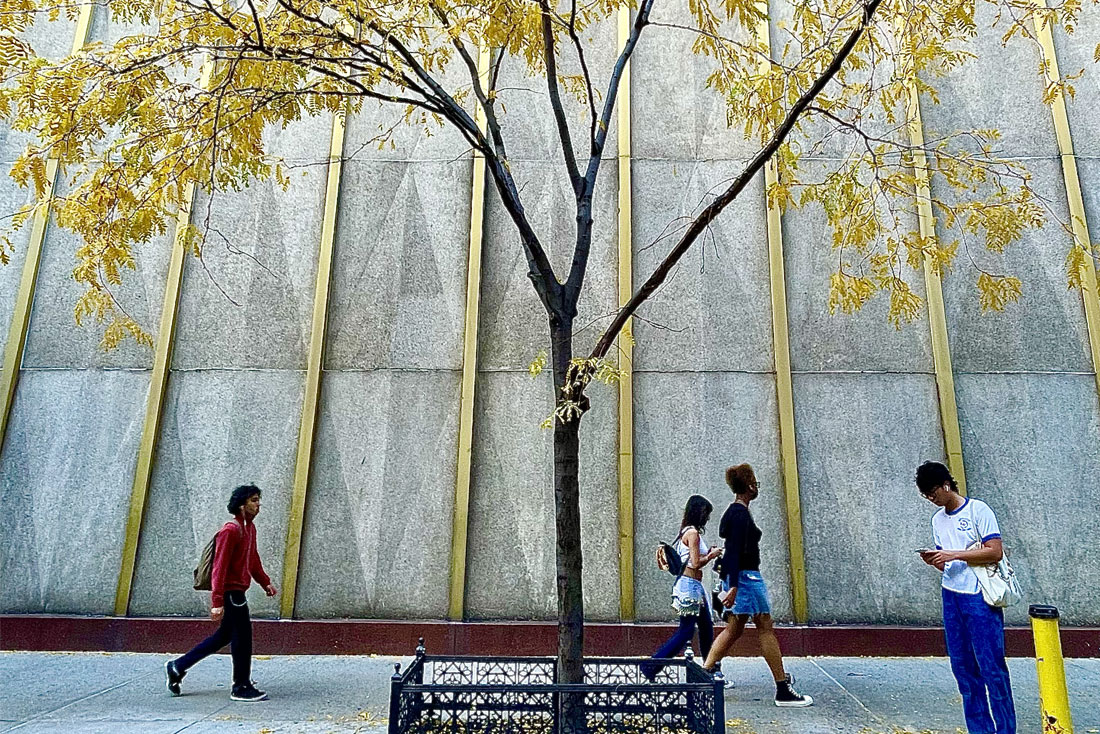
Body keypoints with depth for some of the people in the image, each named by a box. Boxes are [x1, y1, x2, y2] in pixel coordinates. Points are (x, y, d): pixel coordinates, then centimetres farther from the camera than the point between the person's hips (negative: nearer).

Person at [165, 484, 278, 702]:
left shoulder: (250, 528, 11)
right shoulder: (230, 530, -19)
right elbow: (219, 567, -23)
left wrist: (265, 582, 20)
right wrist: (217, 602, -26)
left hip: (238, 592, 10)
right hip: (231, 592, -10)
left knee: (224, 636, 19)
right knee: (242, 638, -1)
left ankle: (177, 667, 30)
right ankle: (242, 687, 12)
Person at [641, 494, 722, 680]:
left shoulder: (688, 532, 15)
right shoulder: (693, 533, -14)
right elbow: (696, 563, -19)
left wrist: (708, 553, 10)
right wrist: (712, 555, -5)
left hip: (695, 585, 10)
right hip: (690, 584, -10)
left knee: (706, 627, 16)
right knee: (686, 631, -6)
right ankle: (651, 665, -5)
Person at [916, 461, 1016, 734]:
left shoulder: (978, 510, -5)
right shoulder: (938, 519, 14)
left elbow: (995, 551, -13)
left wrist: (955, 554, -18)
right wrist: (934, 560, -4)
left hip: (980, 598, -6)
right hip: (951, 596, 6)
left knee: (992, 666, -4)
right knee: (963, 667, 8)